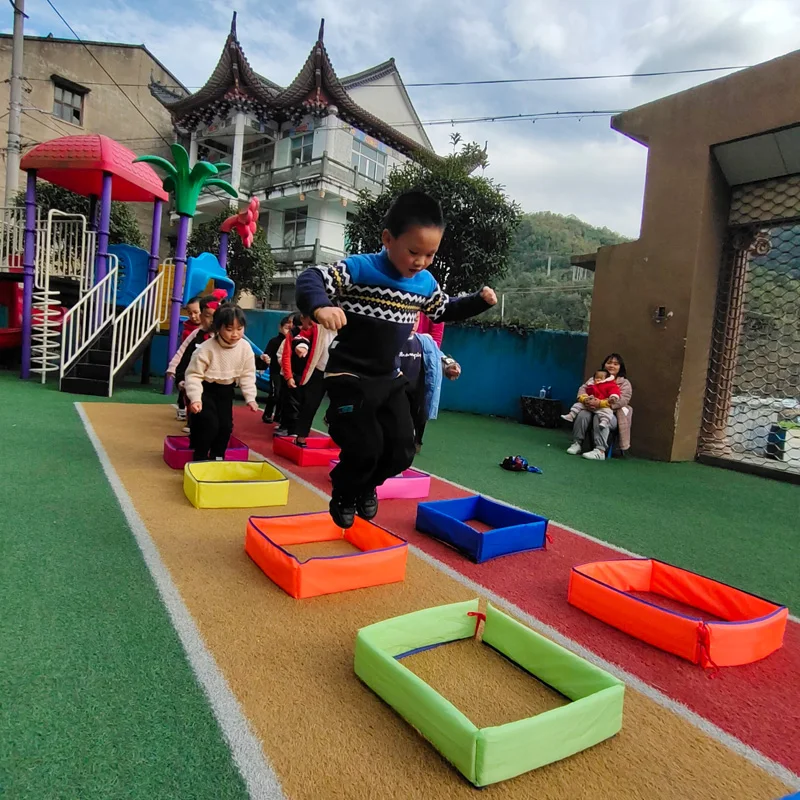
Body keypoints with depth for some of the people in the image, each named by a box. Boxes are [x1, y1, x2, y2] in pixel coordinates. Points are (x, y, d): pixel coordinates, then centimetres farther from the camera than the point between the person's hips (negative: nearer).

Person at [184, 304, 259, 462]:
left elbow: (247, 375, -4)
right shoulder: (206, 348, -27)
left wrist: (250, 398, -11)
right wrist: (195, 398, -31)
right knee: (210, 424, -16)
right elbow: (194, 375, -22)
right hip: (205, 389, -5)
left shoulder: (245, 348, -14)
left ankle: (217, 456, 22)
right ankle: (200, 457, 4)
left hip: (226, 390, 5)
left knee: (226, 425, 2)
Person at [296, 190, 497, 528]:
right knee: (365, 449, -8)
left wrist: (479, 300, 5)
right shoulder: (360, 269, -17)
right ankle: (343, 497, 24)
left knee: (402, 449, 7)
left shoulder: (425, 283, 3)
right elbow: (311, 278, -25)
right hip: (350, 377, -6)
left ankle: (366, 487, 37)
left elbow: (445, 310, 22)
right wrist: (319, 306, -48)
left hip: (390, 378, 7)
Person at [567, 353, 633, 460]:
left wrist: (600, 403, -27)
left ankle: (600, 451, -39)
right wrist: (585, 399, -24)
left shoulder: (625, 383, 3)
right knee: (582, 414, -29)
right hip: (593, 410, 4)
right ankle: (577, 443, -23)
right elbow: (583, 389, 3)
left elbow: (622, 401, -14)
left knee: (600, 418, -36)